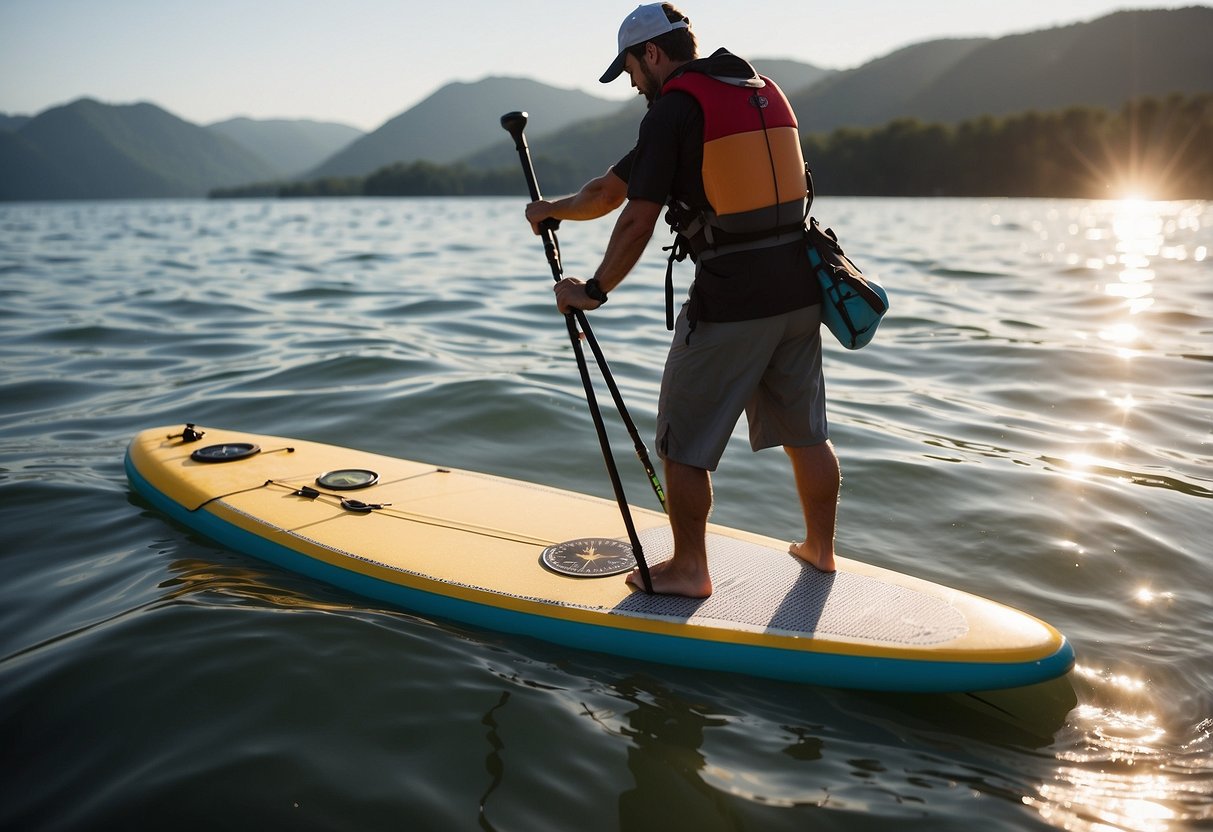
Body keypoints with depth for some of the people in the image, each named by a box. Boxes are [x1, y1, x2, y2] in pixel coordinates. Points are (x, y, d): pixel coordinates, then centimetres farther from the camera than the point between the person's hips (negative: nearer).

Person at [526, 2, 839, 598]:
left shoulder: (673, 108, -7)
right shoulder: (765, 90, 17)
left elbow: (637, 220, -12)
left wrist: (594, 291, 1)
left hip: (729, 301, -8)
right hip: (798, 289, 8)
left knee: (684, 441, 7)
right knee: (805, 431, 19)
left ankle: (689, 569, 17)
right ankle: (820, 548, 33)